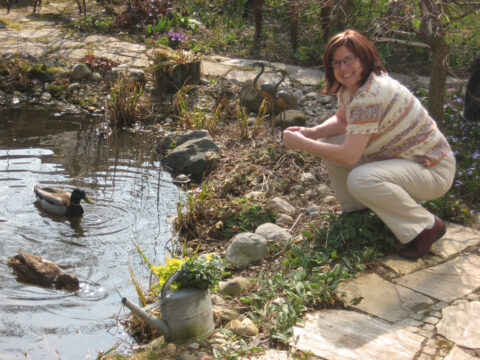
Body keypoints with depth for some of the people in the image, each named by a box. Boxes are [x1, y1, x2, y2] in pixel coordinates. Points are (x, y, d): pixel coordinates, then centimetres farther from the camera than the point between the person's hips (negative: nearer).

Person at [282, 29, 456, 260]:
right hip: (397, 156, 9)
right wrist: (312, 132, -6)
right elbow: (342, 121, 15)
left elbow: (349, 156, -30)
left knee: (361, 180, -35)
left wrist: (301, 144, -21)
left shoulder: (371, 95, -30)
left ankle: (426, 227, -14)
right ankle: (356, 211, 18)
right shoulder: (350, 85, 0)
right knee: (328, 146, 2)